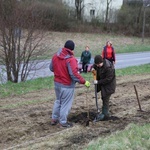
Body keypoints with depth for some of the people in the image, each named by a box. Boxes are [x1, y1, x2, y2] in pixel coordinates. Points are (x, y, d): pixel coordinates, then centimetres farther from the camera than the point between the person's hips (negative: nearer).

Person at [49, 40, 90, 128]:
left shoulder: (56, 56, -2)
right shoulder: (71, 59, -24)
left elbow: (51, 68, 10)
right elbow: (74, 74, -28)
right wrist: (84, 82, -20)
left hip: (57, 83, 7)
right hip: (67, 86, -7)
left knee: (58, 101, 24)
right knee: (66, 104, 8)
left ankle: (54, 119, 33)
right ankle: (63, 122, 19)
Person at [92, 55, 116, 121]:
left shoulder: (109, 68, -31)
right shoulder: (99, 65, -7)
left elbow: (108, 79, -27)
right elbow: (95, 65, 17)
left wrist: (98, 82, -23)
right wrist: (93, 68, -7)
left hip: (108, 85, -9)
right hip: (102, 83, 9)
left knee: (105, 99, -5)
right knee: (103, 98, 17)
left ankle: (105, 114, 5)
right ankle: (104, 112, 31)